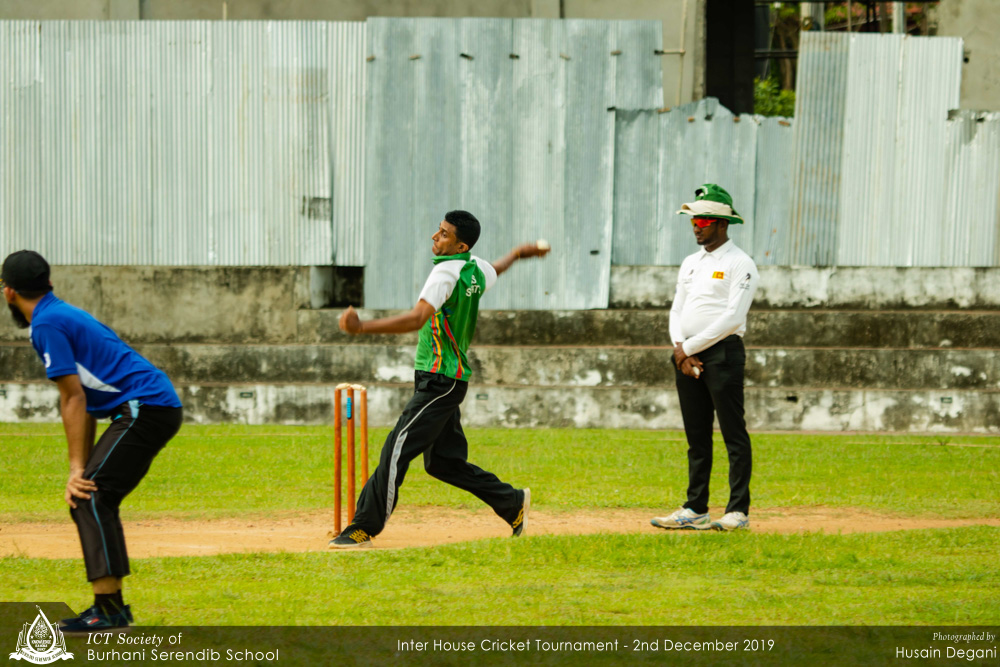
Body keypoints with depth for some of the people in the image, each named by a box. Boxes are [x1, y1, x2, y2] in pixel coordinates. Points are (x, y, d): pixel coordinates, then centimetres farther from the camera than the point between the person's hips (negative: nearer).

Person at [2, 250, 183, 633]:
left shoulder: (47, 325, -8)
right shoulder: (66, 316, 22)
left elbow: (74, 399, -13)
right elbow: (85, 401, 23)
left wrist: (78, 469, -12)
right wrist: (82, 470, 20)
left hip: (146, 408, -10)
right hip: (158, 410, 10)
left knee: (89, 498, -16)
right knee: (91, 498, 15)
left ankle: (108, 612, -24)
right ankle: (111, 604, 17)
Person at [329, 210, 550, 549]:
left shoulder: (447, 272, -19)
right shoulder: (476, 269, 8)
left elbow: (417, 318, -33)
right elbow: (494, 271, 33)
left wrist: (362, 327, -39)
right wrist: (519, 253, 56)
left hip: (440, 380, -10)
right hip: (450, 379, 10)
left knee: (396, 450, -14)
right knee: (443, 461, 18)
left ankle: (364, 528, -18)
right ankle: (512, 502, 28)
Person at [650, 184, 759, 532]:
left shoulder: (739, 264, -6)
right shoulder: (690, 263, 18)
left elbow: (733, 317, -15)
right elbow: (677, 311, 16)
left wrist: (690, 347, -14)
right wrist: (680, 348, -4)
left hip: (722, 353, -7)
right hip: (687, 356, 7)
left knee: (733, 434, -6)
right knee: (697, 437, 9)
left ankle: (738, 511, -6)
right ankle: (695, 509, 11)